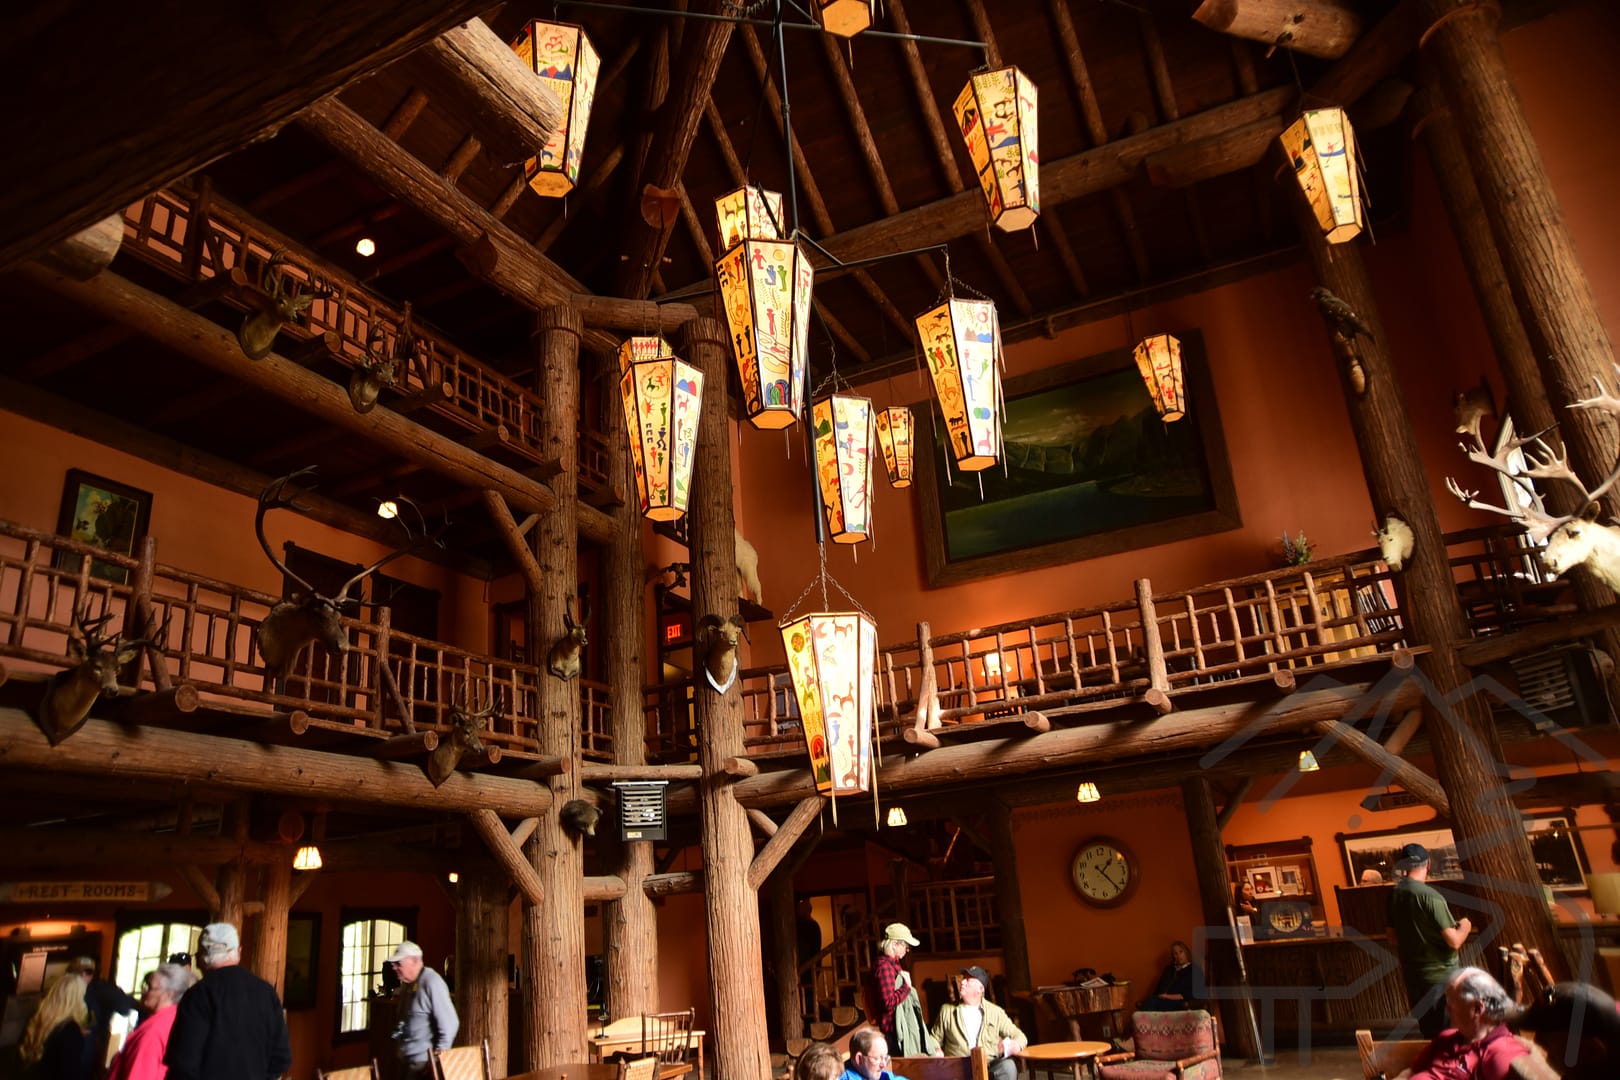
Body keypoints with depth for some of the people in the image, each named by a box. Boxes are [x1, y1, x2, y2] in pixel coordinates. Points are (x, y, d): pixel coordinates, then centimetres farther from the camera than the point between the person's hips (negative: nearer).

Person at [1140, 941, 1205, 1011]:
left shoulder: (1195, 970, 9)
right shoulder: (1168, 969, 28)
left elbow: (1193, 994, -3)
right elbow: (1158, 988, 22)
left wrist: (1171, 997, -11)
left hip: (1178, 1003, -5)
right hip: (1162, 1001, 5)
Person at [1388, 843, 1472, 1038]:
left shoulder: (1394, 895, 2)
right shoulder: (1431, 897, -19)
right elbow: (1454, 941, -19)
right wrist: (1464, 927, 1)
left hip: (1412, 974, 6)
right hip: (1440, 975, -6)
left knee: (1429, 1034, 16)